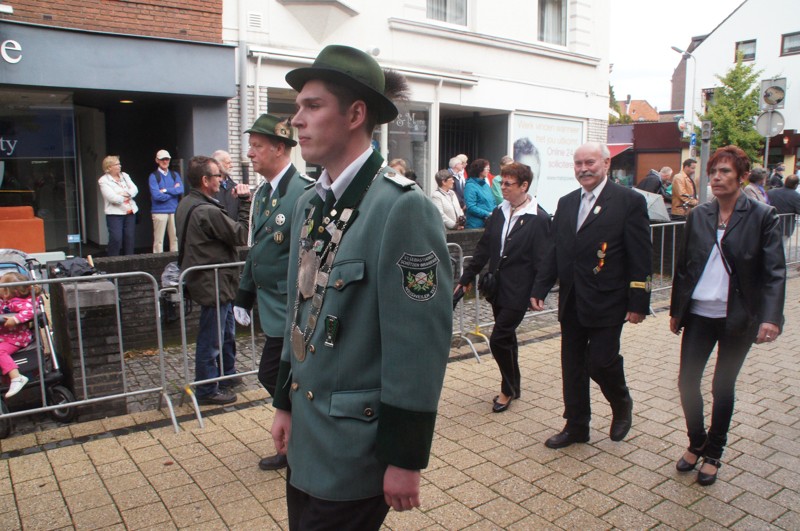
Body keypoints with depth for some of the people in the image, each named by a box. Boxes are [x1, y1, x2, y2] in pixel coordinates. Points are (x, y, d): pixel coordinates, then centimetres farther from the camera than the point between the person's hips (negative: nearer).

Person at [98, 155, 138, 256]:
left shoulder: (125, 176, 13)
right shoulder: (104, 181, -5)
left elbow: (135, 190, 3)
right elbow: (112, 198, -16)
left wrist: (123, 193, -14)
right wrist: (128, 195, -4)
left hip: (130, 212, 6)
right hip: (115, 213, -5)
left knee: (130, 238, 8)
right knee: (116, 239, -11)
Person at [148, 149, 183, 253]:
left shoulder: (175, 175, 12)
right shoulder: (153, 176, -1)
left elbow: (181, 190, -3)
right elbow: (156, 195, -11)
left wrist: (165, 190, -11)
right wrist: (173, 191, -3)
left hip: (174, 210, 4)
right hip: (159, 211, -4)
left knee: (175, 238, 7)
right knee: (158, 241, -1)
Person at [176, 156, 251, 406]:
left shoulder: (187, 203, 8)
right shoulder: (207, 211, -25)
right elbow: (241, 235, -18)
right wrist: (245, 203, -13)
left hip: (210, 281, 11)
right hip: (214, 284, -11)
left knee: (226, 331, 24)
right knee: (211, 339, 3)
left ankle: (228, 375, 40)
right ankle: (207, 390, 17)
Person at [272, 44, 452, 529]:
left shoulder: (402, 208, -20)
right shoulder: (310, 202, 5)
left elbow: (421, 342, -20)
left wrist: (406, 459, -15)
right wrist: (286, 404, 15)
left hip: (355, 447, -7)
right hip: (306, 434, 8)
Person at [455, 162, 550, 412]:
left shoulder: (539, 219, -12)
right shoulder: (498, 212, 7)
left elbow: (542, 260, -12)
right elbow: (483, 248, 10)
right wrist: (466, 277, 9)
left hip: (517, 291, -7)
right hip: (497, 287, 7)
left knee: (499, 340, -7)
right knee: (507, 338, 17)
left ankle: (508, 389, 14)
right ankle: (513, 385, 34)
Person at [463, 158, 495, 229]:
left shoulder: (486, 185, 14)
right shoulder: (470, 186, -9)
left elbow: (492, 202, 19)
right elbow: (471, 207, -18)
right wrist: (487, 214, -21)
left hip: (489, 223, 7)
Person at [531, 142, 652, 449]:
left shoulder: (629, 201, -6)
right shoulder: (566, 203, 11)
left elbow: (641, 256, -9)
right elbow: (554, 251, 12)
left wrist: (638, 303, -12)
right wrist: (540, 289, 6)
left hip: (606, 302, -5)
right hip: (571, 302, 6)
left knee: (600, 361, -4)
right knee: (572, 365, 11)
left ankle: (622, 404, 29)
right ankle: (576, 426, 27)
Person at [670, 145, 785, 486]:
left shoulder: (762, 216, -6)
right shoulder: (699, 215, 4)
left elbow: (774, 271, -10)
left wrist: (771, 317, -22)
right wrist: (676, 310, 12)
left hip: (738, 317, -3)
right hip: (699, 313, 3)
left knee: (723, 387, 10)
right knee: (687, 380, 2)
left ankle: (713, 454, 29)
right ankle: (696, 443, 27)